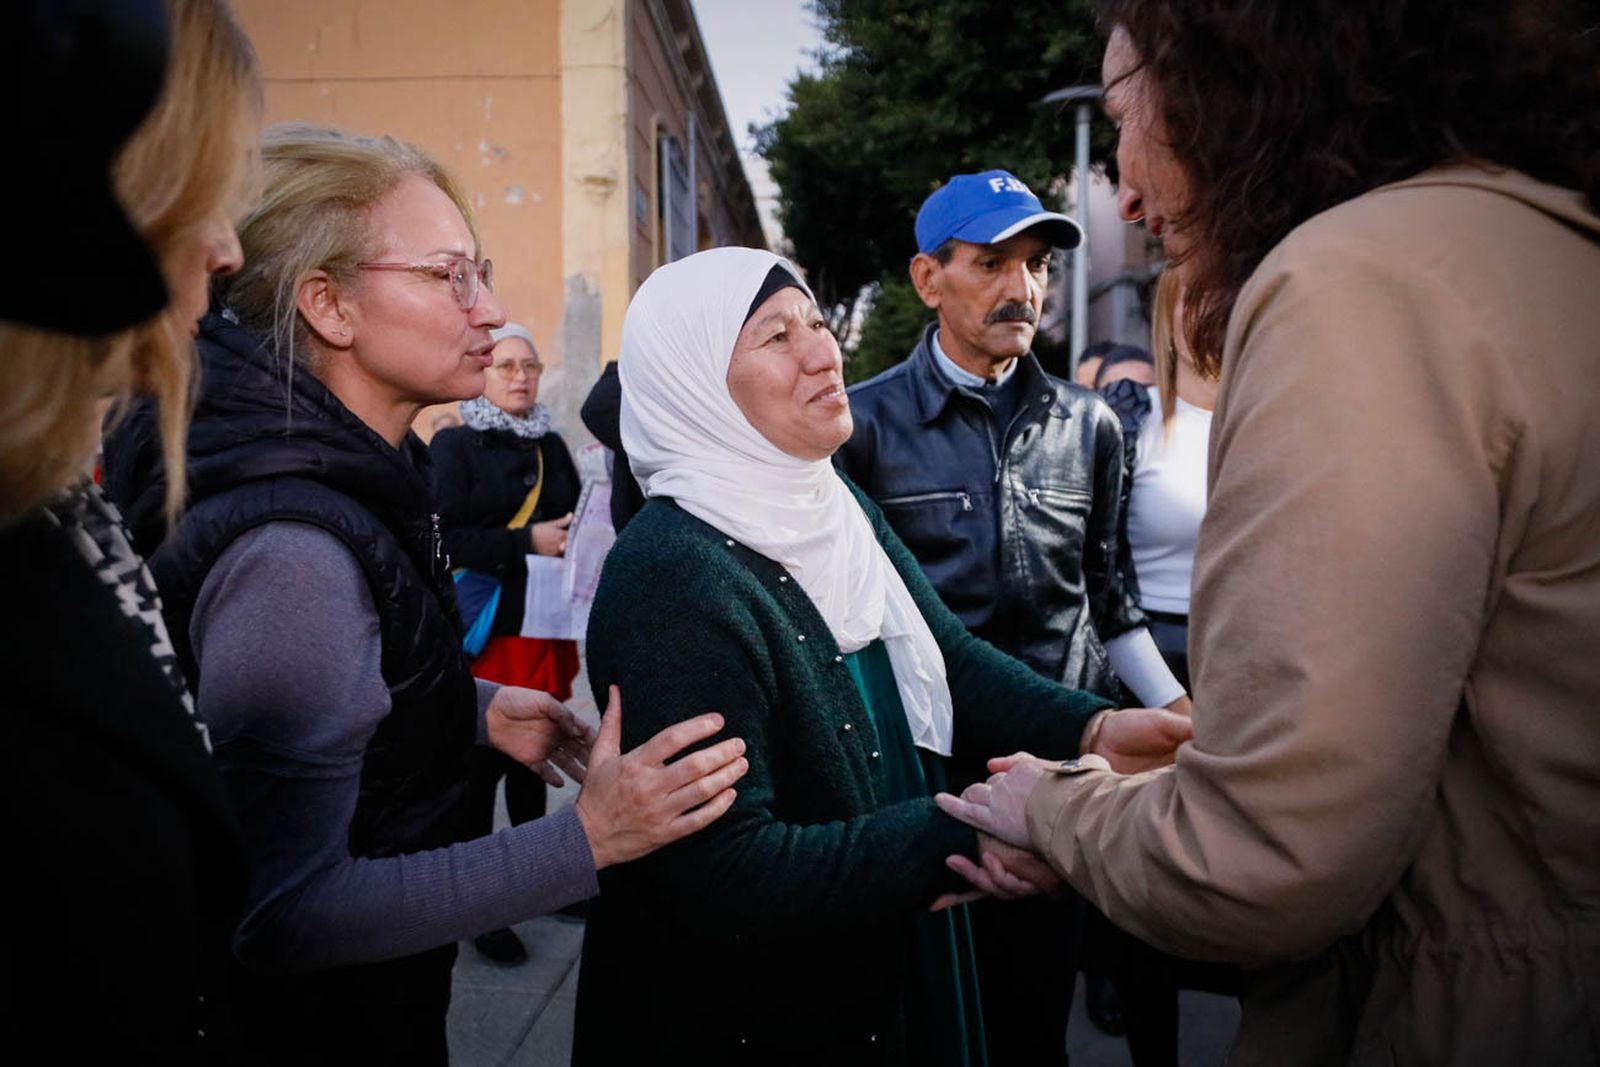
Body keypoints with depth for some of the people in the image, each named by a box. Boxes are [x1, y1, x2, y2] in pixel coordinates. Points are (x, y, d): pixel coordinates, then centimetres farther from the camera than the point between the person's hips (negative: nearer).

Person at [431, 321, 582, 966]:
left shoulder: (552, 447, 14)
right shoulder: (454, 446, -3)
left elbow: (577, 521, 24)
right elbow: (443, 538, -14)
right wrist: (526, 541, -19)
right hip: (486, 631, -5)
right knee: (483, 762, 0)